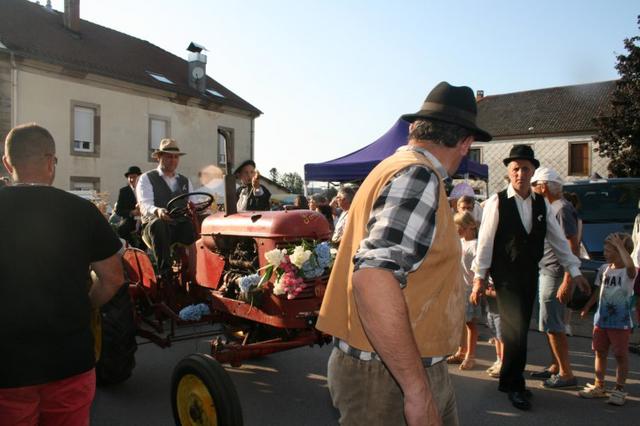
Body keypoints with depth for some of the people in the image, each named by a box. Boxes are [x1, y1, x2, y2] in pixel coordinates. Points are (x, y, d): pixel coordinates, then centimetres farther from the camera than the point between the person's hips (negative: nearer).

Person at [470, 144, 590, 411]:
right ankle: (514, 385, 13)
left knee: (520, 329, 11)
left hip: (530, 275, 5)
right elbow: (485, 242, -9)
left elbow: (558, 239, 9)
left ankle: (510, 380, 27)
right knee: (516, 329, -5)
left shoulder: (541, 204, 5)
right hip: (506, 276, -5)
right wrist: (479, 278, -9)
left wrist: (575, 271, 5)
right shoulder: (497, 202, -9)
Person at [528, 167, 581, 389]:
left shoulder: (562, 209, -16)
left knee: (552, 325, -4)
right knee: (551, 324, 16)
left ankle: (566, 373, 6)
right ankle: (556, 366, 27)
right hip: (545, 271, 10)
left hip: (555, 274, -10)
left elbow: (573, 248, -20)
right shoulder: (550, 207, 13)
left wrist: (567, 282, -23)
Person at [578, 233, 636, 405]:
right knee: (600, 352, 13)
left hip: (620, 322, -6)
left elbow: (630, 265, -41)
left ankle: (619, 389, 16)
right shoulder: (604, 269, 5)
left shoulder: (628, 272, -14)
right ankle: (598, 386, 25)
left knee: (621, 355, 3)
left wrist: (620, 245, -31)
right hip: (601, 319, 6)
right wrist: (587, 307, 18)